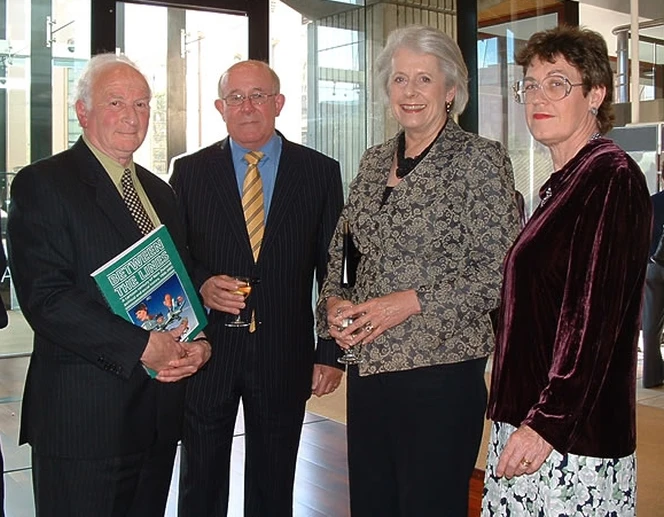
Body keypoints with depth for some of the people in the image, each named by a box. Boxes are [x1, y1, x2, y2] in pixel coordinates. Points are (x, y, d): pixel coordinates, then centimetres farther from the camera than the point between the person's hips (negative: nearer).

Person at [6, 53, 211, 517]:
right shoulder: (41, 184, -7)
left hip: (160, 407, 7)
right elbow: (45, 297, -17)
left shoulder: (160, 192, 15)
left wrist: (199, 343, -3)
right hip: (82, 416, -6)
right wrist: (141, 346, -21)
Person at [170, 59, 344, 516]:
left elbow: (333, 268, 2)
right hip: (206, 349, 1)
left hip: (284, 355, 0)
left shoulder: (320, 172, 2)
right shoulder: (189, 172, 4)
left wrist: (331, 353, -1)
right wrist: (201, 285, -14)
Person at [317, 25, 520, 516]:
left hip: (440, 372, -6)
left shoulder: (479, 158, -7)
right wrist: (333, 301, -2)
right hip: (367, 369, 6)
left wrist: (411, 301, -18)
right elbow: (341, 251, 17)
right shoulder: (374, 161, 11)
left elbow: (499, 271, -13)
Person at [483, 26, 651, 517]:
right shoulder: (560, 184, 14)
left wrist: (546, 422, -20)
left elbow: (597, 317, -19)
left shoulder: (612, 177, -13)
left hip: (573, 436, -8)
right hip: (529, 420, 8)